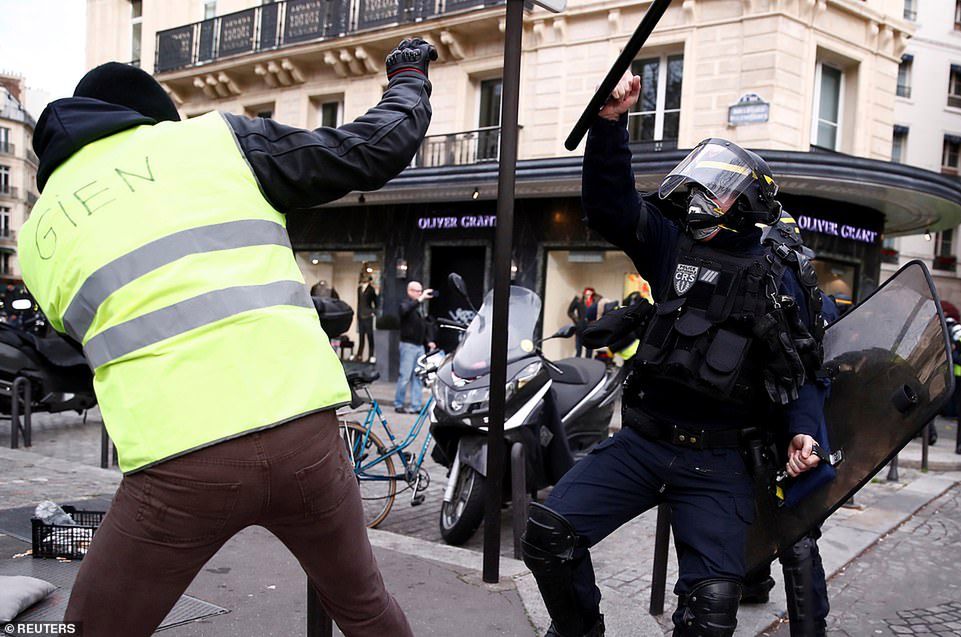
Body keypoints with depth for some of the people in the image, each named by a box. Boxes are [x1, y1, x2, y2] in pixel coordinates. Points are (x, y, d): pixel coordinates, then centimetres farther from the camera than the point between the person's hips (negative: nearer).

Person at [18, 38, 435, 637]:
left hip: (175, 462, 1)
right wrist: (409, 77, 30)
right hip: (306, 433, 0)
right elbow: (377, 149, 10)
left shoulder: (39, 234, 17)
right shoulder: (219, 137, 9)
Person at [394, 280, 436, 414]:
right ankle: (398, 405, 4)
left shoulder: (420, 308, 18)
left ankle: (416, 406, 10)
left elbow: (426, 326, 21)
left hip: (420, 346, 7)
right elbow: (405, 310, -29)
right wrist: (420, 299, -31)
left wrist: (429, 340, 7)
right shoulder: (405, 304, -4)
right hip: (408, 345, -7)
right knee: (405, 376, -5)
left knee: (418, 377, 6)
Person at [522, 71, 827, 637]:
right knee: (548, 532, -10)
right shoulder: (672, 245, 7)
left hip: (718, 462, -2)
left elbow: (801, 370, 3)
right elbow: (609, 203, -3)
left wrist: (803, 432, -14)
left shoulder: (780, 277, 2)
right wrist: (611, 123, -16)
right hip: (641, 441, 2)